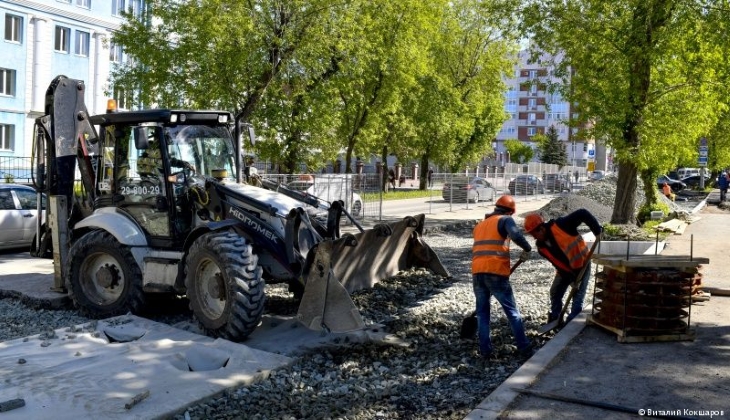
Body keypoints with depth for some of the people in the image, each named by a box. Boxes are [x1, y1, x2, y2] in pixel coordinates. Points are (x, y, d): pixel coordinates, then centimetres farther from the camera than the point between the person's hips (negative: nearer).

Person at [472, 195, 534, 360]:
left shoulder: (479, 225, 25)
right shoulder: (505, 220, 4)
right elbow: (516, 235, -16)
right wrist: (527, 249, -1)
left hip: (477, 272, 5)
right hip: (496, 273, -5)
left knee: (482, 312, 15)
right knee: (512, 312, 6)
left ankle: (485, 350, 11)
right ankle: (524, 348, 9)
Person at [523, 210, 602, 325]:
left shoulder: (560, 225, -31)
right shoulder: (541, 246, -11)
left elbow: (583, 214, -31)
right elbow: (556, 263, -10)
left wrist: (597, 230, -33)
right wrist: (572, 277, -15)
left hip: (582, 265, -6)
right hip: (564, 270, 6)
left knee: (578, 296, -7)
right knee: (555, 293, 12)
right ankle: (554, 321, 27)